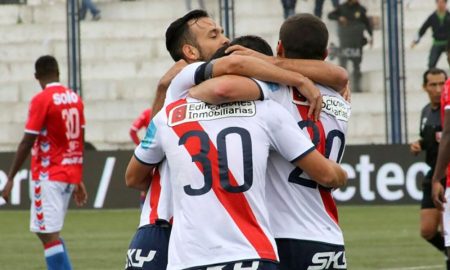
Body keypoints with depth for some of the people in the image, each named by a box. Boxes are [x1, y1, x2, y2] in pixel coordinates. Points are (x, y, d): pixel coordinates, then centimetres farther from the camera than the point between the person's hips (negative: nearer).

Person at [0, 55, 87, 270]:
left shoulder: (41, 100, -11)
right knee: (50, 233, 17)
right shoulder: (75, 98, 9)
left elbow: (27, 142, -14)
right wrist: (78, 180, 22)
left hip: (48, 176, -7)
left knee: (48, 235, -8)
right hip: (70, 175, 7)